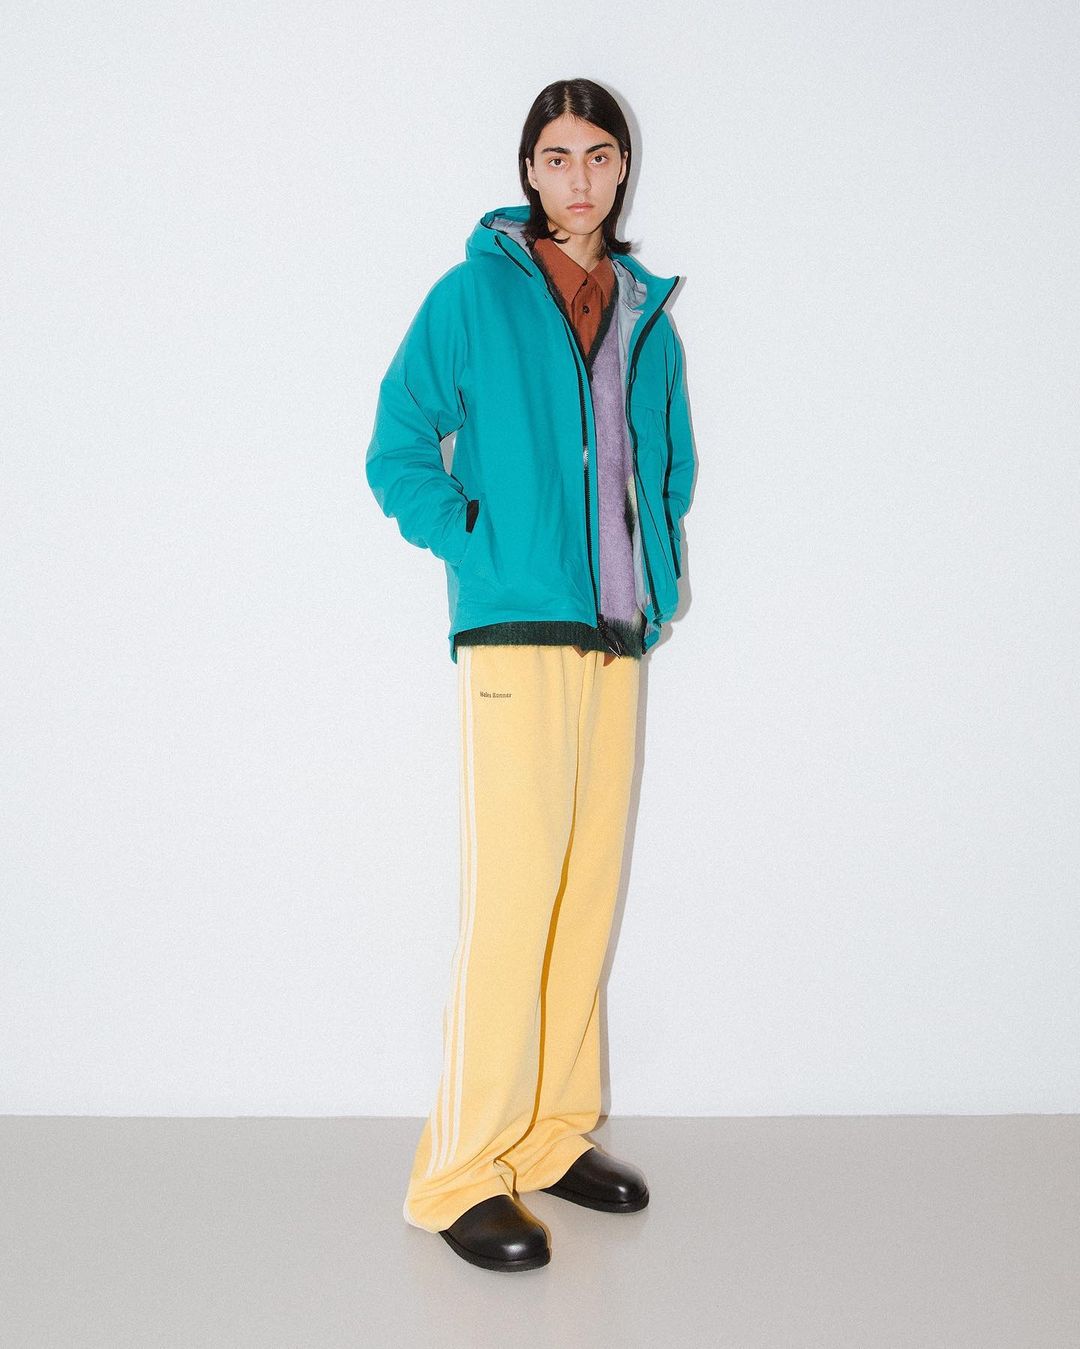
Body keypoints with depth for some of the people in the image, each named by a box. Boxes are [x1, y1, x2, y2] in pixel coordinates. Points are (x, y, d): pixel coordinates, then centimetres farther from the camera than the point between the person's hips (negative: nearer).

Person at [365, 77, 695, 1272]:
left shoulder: (648, 314, 17)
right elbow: (398, 453, -1)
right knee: (511, 897, -9)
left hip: (620, 638, 6)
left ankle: (555, 1134, 22)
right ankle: (459, 1176, 1)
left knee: (588, 893, 9)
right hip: (516, 635, -6)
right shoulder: (477, 293, 1)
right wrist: (482, 558, -8)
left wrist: (662, 570, 13)